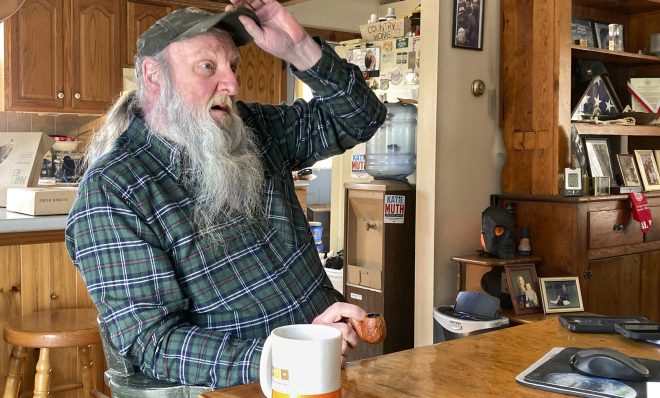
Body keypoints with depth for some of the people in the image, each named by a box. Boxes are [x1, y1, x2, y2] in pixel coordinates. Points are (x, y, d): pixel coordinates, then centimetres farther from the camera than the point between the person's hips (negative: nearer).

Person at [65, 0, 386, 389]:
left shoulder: (251, 127, 5)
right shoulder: (110, 193, -13)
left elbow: (360, 119, 9)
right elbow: (152, 340, -18)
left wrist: (300, 49, -8)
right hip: (239, 386, -5)